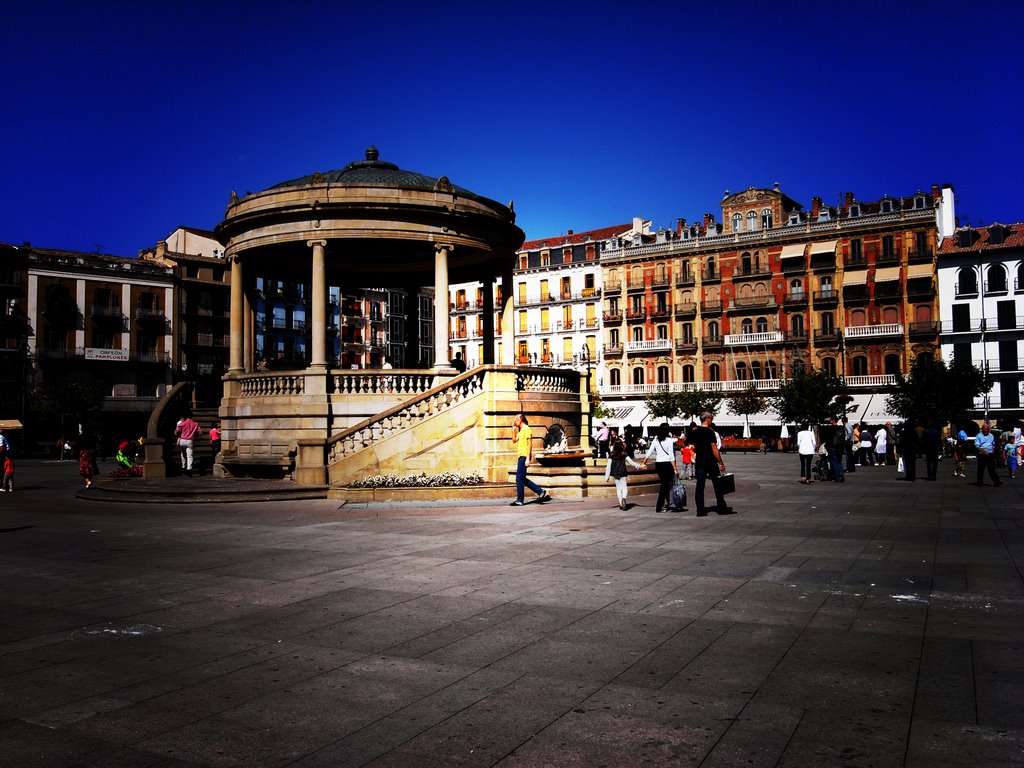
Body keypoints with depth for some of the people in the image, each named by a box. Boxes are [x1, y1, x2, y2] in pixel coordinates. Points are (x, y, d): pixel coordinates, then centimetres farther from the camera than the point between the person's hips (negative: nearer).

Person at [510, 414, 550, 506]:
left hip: (524, 456, -10)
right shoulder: (521, 430, 19)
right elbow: (514, 440, 21)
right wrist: (514, 429, 13)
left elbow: (530, 444, -16)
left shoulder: (526, 429, -10)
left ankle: (519, 500, -2)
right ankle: (540, 492, 14)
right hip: (520, 457, 10)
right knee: (522, 479, 11)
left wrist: (528, 459, -20)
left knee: (519, 478, -7)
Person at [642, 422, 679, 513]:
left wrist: (644, 463, 17)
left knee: (664, 484, 17)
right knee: (665, 485, 0)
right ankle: (659, 507, -1)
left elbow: (649, 453, 6)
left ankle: (669, 503, 26)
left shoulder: (656, 440, 4)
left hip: (658, 464, 5)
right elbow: (671, 456, -14)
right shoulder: (669, 440, -10)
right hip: (667, 464, -5)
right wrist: (675, 469, -12)